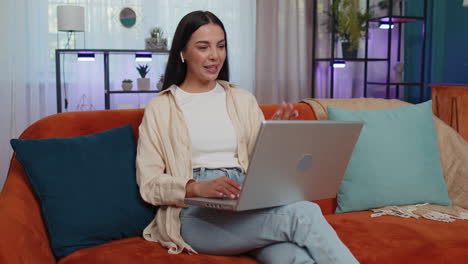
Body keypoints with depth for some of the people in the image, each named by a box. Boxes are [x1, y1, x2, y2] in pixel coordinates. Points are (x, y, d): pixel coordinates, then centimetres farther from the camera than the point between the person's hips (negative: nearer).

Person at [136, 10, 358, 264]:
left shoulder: (243, 100, 17)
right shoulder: (160, 108, 7)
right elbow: (149, 183, 1)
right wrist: (197, 187, -18)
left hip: (247, 203, 3)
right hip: (195, 214, -3)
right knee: (303, 213, -30)